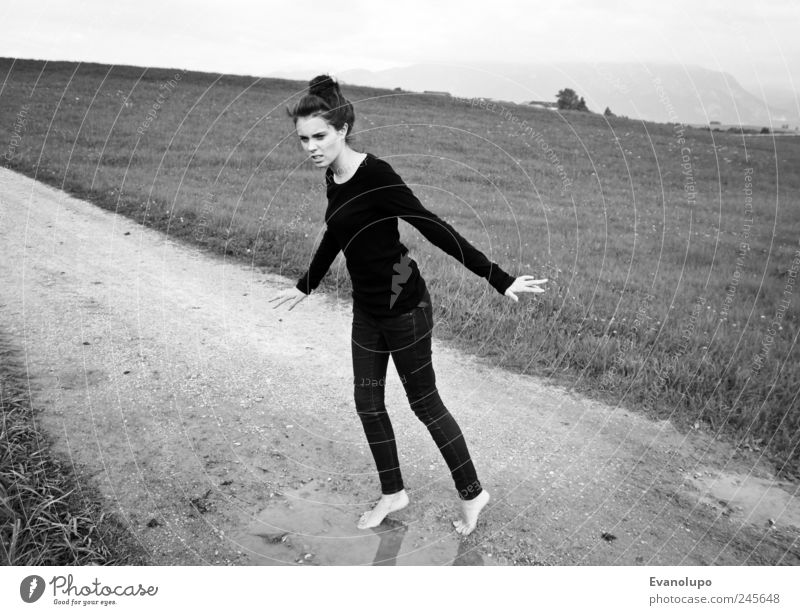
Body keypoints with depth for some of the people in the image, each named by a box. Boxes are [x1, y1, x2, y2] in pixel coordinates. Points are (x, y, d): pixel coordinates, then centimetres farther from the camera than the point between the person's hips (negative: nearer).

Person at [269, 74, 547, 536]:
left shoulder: (375, 176, -21)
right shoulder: (334, 177, 3)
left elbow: (433, 228, -23)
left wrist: (500, 279, -23)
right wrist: (306, 286, 32)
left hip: (404, 307, -8)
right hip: (367, 309, 8)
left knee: (424, 402, 6)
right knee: (368, 403, 14)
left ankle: (473, 493, 27)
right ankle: (394, 493, 34)